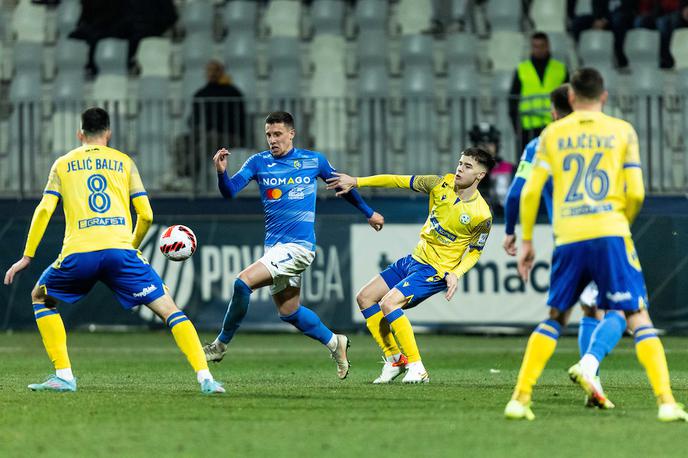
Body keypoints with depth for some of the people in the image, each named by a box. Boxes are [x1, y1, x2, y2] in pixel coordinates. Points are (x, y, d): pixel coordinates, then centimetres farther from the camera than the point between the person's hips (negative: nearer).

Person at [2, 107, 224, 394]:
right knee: (169, 310, 5)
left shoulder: (63, 164, 19)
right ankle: (205, 378, -12)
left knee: (40, 298, 27)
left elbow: (44, 209, 9)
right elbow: (146, 215, 13)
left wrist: (28, 256, 13)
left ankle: (64, 376, 14)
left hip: (78, 254, 0)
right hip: (120, 250, 0)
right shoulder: (124, 162, 18)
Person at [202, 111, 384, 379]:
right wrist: (221, 172, -27)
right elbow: (230, 191, -5)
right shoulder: (259, 162, 6)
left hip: (298, 246, -5)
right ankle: (334, 343, 34)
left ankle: (221, 345, -9)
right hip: (274, 246, 5)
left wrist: (369, 213, 29)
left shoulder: (313, 161, 2)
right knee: (288, 312, 12)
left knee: (243, 282, -21)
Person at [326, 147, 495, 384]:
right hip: (415, 258, 8)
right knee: (365, 298, 6)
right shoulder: (442, 184, -4)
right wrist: (356, 182, 0)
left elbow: (474, 251, -2)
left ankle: (416, 368, -19)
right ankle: (394, 359, 11)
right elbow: (400, 181, 1)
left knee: (388, 303, -24)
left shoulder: (481, 215, -17)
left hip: (436, 271, -8)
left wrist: (456, 274, -18)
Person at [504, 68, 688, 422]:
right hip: (610, 233, -2)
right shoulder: (623, 131, 6)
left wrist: (526, 241, 15)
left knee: (554, 318, 17)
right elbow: (636, 193, 1)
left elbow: (530, 192, 5)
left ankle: (520, 399, 10)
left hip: (568, 239, 2)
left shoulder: (552, 134, 10)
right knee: (638, 316, 0)